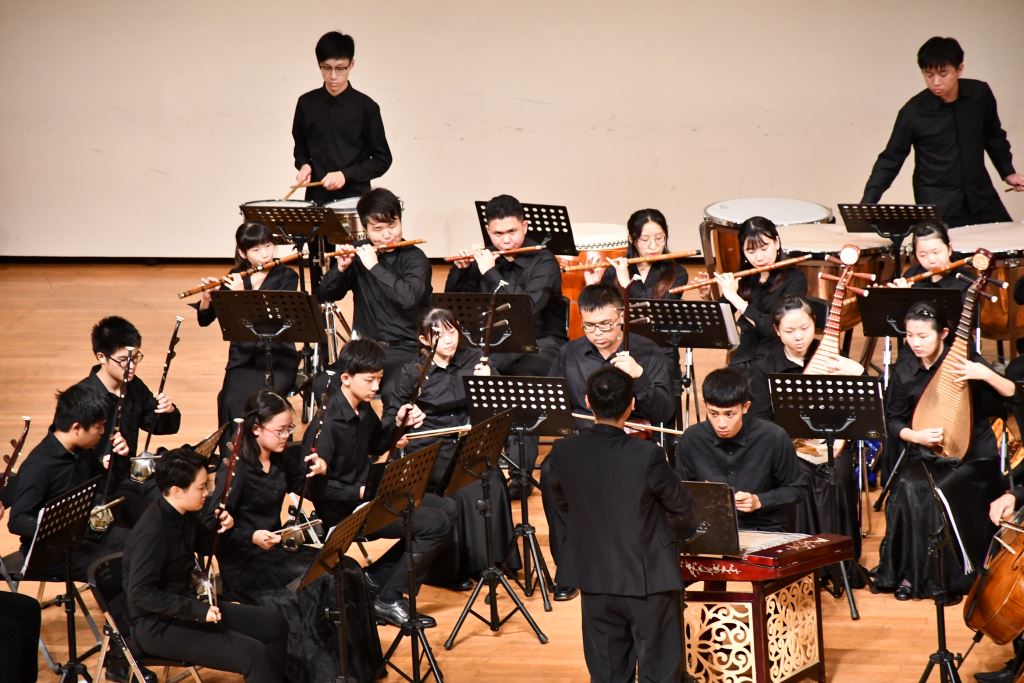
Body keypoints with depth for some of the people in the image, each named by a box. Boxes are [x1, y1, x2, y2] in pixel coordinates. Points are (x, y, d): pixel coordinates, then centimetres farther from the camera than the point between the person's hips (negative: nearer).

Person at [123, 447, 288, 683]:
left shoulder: (185, 515, 1)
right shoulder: (152, 531, -25)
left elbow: (203, 546, 21)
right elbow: (141, 593, -28)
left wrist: (217, 525, -1)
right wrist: (196, 610, -28)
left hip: (185, 605, 10)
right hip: (157, 625, -10)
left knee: (274, 624, 8)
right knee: (253, 655, -21)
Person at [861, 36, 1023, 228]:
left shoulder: (980, 94, -5)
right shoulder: (913, 112, -13)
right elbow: (890, 160, -7)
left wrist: (1007, 172, 14)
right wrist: (867, 203, -15)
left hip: (981, 197, 3)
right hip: (937, 206, -3)